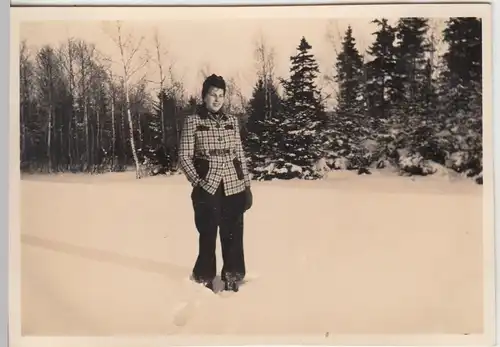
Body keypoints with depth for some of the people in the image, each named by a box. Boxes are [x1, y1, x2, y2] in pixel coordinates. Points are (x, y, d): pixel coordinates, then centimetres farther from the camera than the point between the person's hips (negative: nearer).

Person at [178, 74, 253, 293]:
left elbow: (240, 155, 12)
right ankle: (205, 280, 19)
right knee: (208, 235, 2)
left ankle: (232, 279, 19)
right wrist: (198, 182, -12)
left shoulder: (232, 121, 10)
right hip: (207, 188, -3)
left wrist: (247, 185, 8)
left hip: (234, 186, 3)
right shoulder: (192, 121, -1)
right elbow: (184, 157, -2)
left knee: (233, 235, 6)